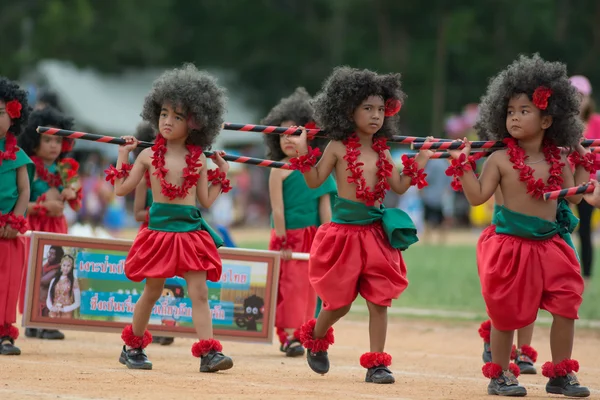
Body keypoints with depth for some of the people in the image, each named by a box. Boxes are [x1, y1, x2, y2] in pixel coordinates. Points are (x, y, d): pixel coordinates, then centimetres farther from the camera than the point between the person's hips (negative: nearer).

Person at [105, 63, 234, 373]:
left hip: (191, 230, 1)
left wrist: (222, 176, 7)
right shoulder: (149, 155, 1)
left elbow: (206, 200, 11)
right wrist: (123, 156, 4)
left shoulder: (197, 159, 5)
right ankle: (132, 347, 25)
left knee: (199, 292, -7)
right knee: (152, 292, 8)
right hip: (159, 228, -1)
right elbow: (121, 189, 3)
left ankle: (209, 353, -11)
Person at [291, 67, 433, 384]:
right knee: (340, 301, 5)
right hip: (344, 230, -4)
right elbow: (315, 181, -3)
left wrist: (418, 164, 7)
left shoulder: (382, 152, 8)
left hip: (375, 232, 4)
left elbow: (399, 187, 14)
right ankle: (315, 340, 34)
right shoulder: (338, 147, -4)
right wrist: (304, 154, -15)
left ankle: (376, 364, 3)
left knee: (379, 301, -2)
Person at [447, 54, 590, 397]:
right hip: (510, 243, -4)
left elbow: (575, 196, 14)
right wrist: (463, 164, -15)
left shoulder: (557, 160, 5)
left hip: (550, 244, 4)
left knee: (566, 307, 0)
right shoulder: (501, 159, -7)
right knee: (507, 313, 2)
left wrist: (583, 162, 13)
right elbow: (477, 196, -9)